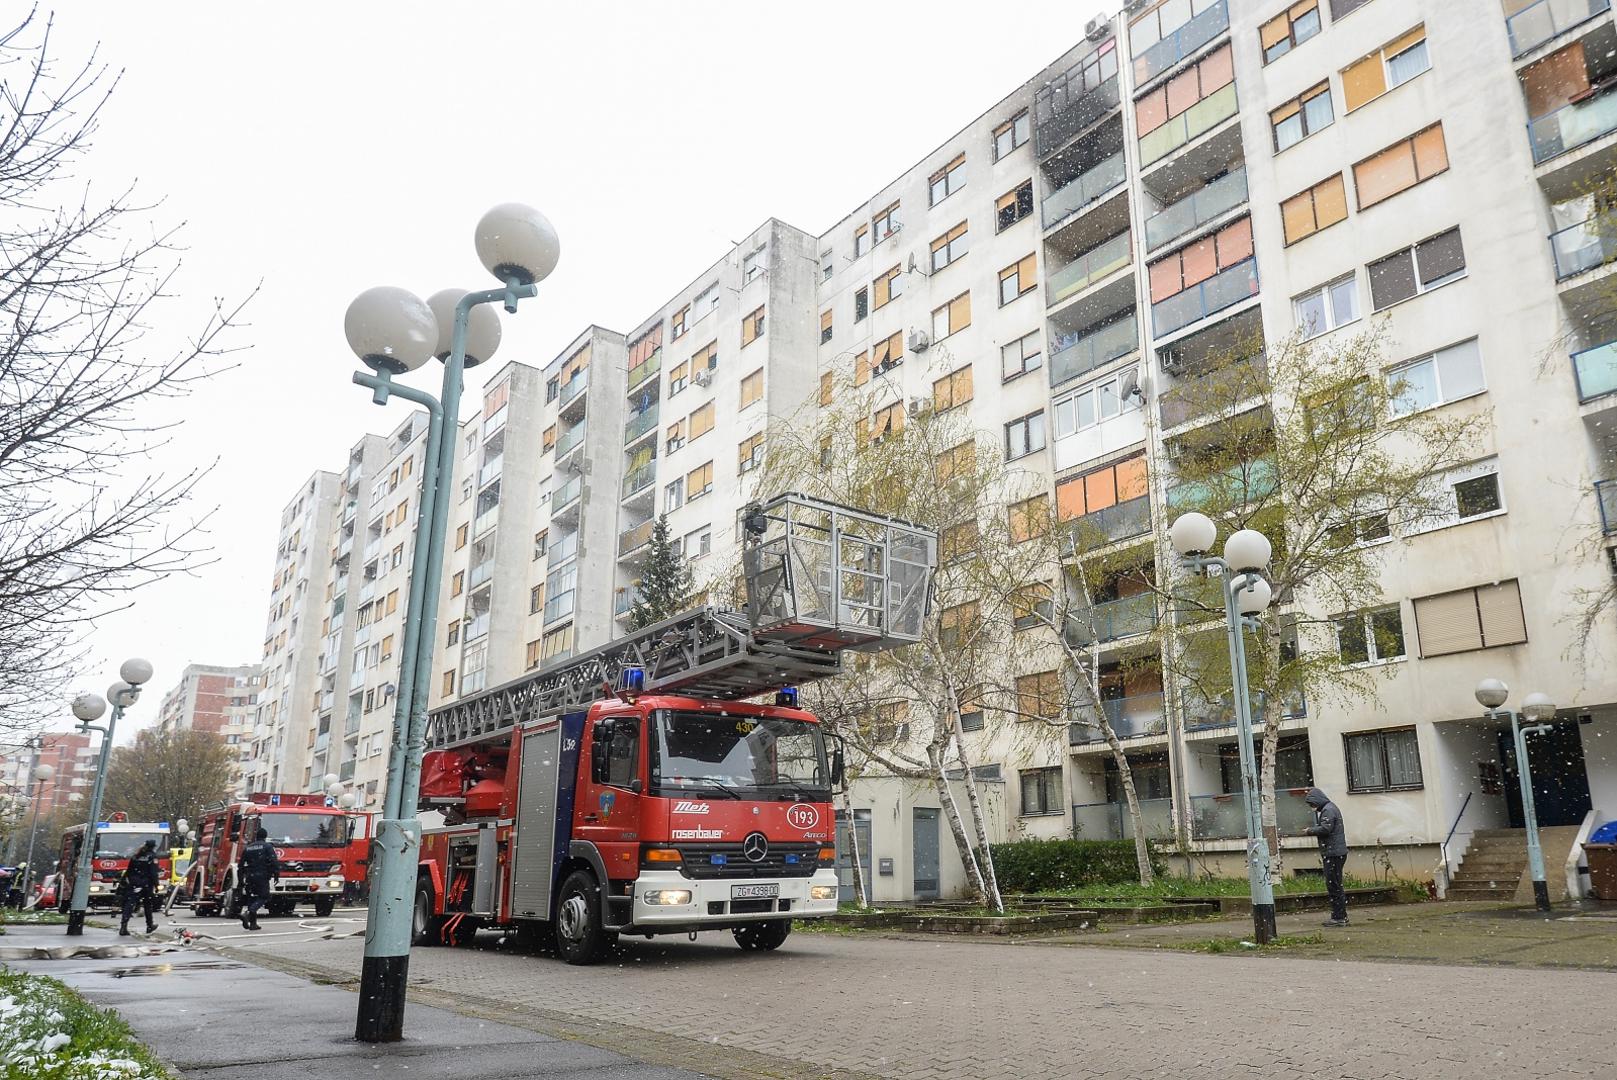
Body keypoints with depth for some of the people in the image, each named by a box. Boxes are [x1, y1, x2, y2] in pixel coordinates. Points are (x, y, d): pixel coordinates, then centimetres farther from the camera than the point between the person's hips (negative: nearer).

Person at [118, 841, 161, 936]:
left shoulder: (135, 856, 12)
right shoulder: (152, 856, -5)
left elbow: (128, 871, 13)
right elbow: (153, 873, -11)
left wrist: (123, 883, 19)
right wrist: (155, 885, -10)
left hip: (133, 884, 3)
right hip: (145, 884, -3)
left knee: (129, 904, -4)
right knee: (148, 905, 14)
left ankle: (123, 927, -16)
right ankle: (150, 925, 25)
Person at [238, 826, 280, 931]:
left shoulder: (248, 848, 16)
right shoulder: (267, 847, 0)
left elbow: (241, 864, 17)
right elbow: (274, 861, -12)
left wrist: (241, 880, 22)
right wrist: (276, 874, -8)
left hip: (250, 876, 5)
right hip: (262, 877, -5)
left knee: (252, 898, 13)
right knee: (263, 897, 0)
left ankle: (253, 923, 11)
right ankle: (248, 913, -22)